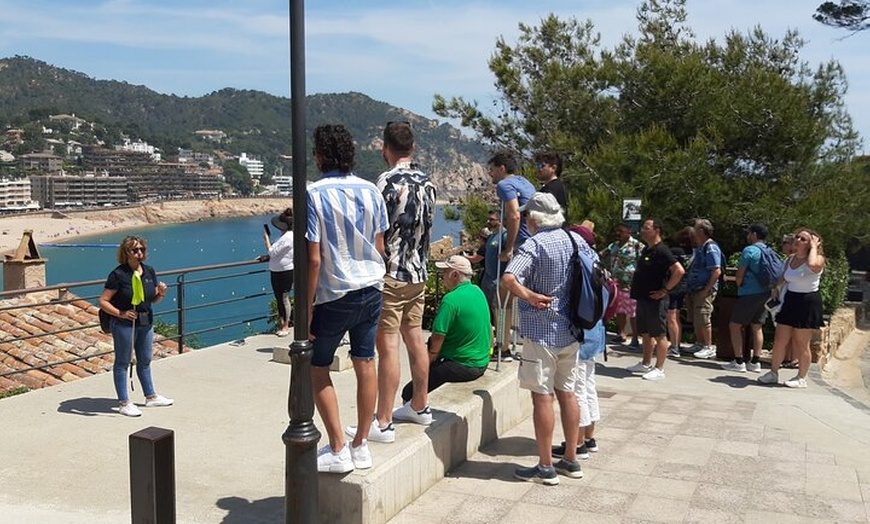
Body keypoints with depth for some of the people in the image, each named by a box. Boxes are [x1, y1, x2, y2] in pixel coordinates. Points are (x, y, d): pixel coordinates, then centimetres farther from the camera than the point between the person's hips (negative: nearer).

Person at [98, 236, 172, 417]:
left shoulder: (149, 271, 4)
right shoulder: (118, 275, -14)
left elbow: (154, 300, 13)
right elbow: (103, 301, -14)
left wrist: (161, 293, -8)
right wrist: (121, 314, -23)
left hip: (146, 322, 6)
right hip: (124, 324, -6)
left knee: (145, 361, 19)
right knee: (122, 362, 6)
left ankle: (151, 397, 33)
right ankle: (124, 403, 14)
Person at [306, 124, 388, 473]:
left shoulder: (315, 195, -14)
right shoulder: (371, 191, 2)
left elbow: (313, 258, -16)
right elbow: (379, 247, 7)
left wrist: (306, 308, -10)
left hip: (333, 295, -5)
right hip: (370, 289, 5)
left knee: (318, 370, 9)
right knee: (365, 364, 12)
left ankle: (338, 451, 9)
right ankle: (361, 446, 21)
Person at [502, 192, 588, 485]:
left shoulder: (535, 244, -16)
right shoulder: (576, 240, 5)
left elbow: (508, 278, -29)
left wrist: (530, 297, -16)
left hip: (541, 331, -7)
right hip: (571, 329, 7)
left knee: (542, 396, 0)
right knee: (567, 392, 15)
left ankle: (546, 468, 6)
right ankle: (571, 460, 23)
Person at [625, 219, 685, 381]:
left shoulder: (661, 251, -15)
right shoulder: (646, 250, 13)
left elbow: (679, 271, -24)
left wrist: (665, 290, -20)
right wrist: (636, 287, 15)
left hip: (655, 300, -9)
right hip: (643, 298, 9)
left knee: (659, 335, -1)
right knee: (646, 333, 17)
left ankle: (659, 369, 5)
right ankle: (646, 364, 28)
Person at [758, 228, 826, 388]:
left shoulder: (817, 259, -12)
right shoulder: (790, 258, 8)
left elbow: (812, 265, -38)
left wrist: (814, 247, -23)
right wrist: (776, 289, 11)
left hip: (808, 303, -6)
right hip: (790, 300, 6)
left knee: (801, 344, 3)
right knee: (779, 340, 7)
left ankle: (801, 378, 16)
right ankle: (773, 373, 19)